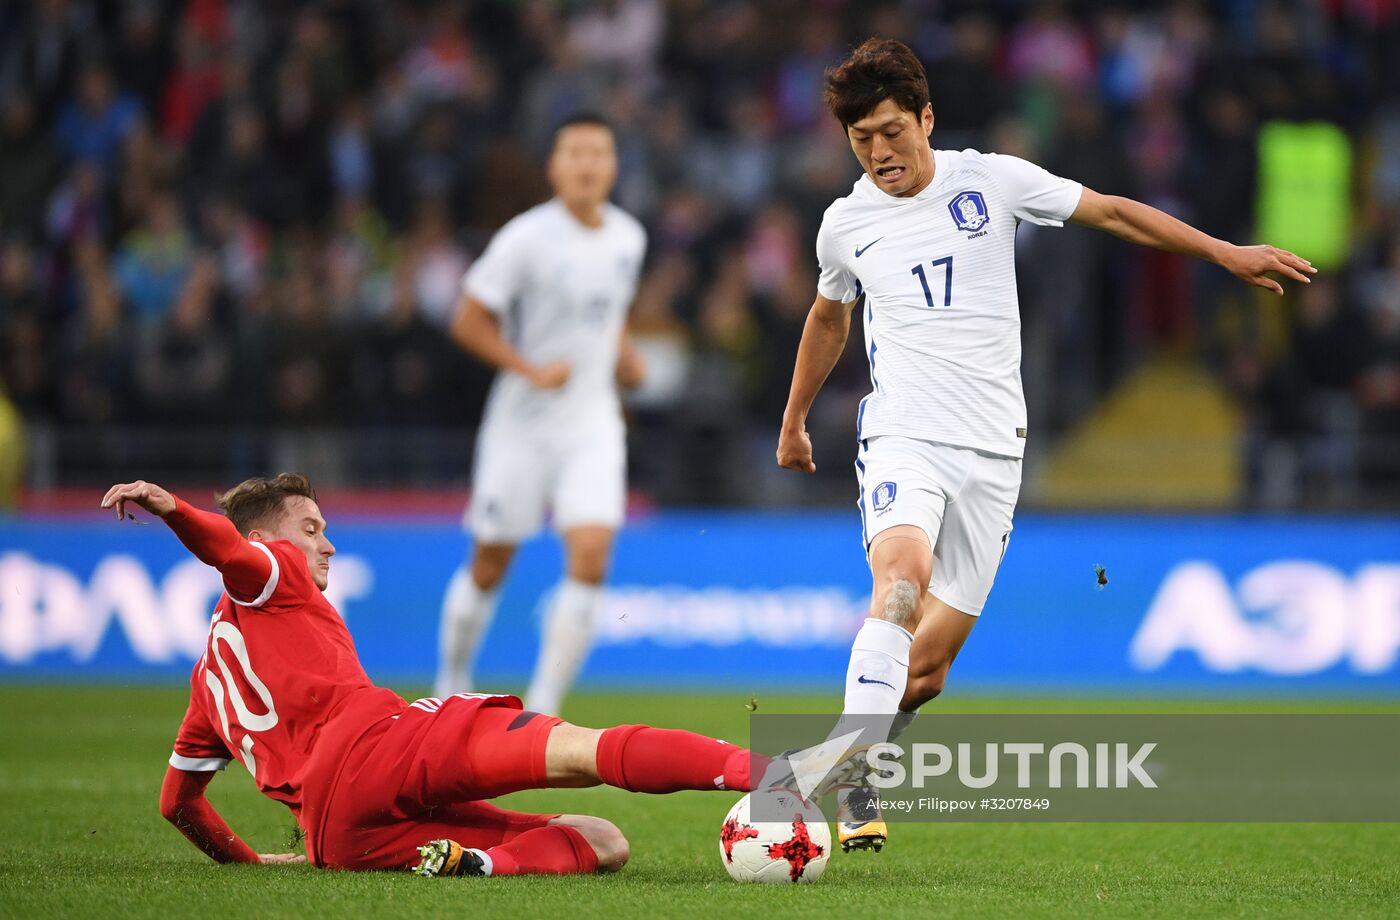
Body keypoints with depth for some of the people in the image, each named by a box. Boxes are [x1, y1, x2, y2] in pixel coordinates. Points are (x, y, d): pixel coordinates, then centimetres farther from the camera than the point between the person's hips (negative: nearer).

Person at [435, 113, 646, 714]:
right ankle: (452, 682, 30)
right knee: (491, 566, 7)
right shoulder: (527, 238, -12)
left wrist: (624, 357, 7)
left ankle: (543, 707, -7)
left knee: (590, 559, -14)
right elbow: (468, 321, -9)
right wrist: (531, 369, -18)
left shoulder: (628, 238, 5)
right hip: (521, 423, -3)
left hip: (592, 423, 3)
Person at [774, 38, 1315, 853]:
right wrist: (794, 419, 37)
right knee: (903, 573, -31)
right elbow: (829, 318, 26)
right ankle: (856, 789, -35)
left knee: (927, 664, -3)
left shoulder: (989, 181, 2)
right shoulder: (845, 225, 7)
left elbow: (1112, 213, 10)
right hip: (904, 436, -1)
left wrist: (1227, 253, 7)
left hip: (994, 450, 1)